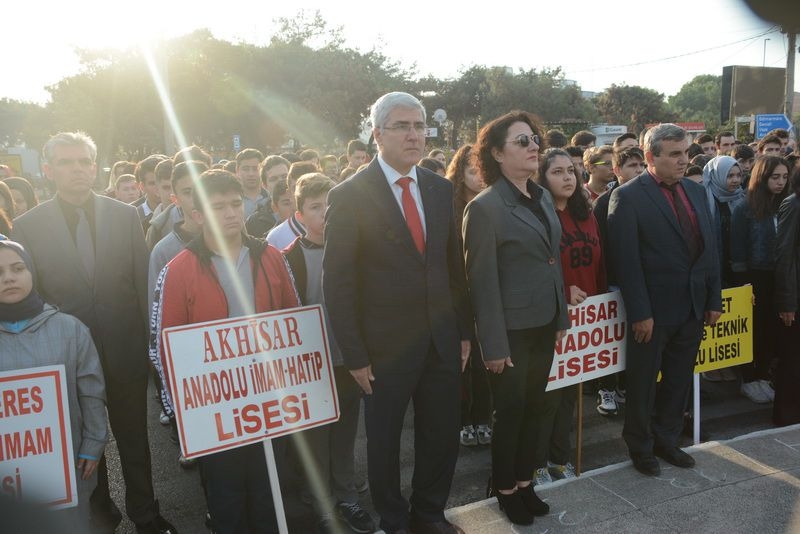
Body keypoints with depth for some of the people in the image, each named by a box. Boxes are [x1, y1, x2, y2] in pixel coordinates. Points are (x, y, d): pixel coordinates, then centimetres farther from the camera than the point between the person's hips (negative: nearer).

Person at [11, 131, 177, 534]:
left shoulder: (126, 215, -2)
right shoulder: (26, 226, -4)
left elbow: (143, 283, 0)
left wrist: (150, 340, -1)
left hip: (126, 351, 0)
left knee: (134, 439, 14)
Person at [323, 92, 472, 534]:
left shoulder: (441, 190, 5)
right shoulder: (349, 196, -11)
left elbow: (454, 265, 9)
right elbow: (338, 283, -11)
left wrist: (464, 331, 8)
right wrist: (354, 355, -11)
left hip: (443, 340, 5)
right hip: (386, 345, -4)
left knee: (442, 436, 16)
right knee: (384, 441, 13)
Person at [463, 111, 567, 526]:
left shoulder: (543, 198, 7)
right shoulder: (485, 207, -15)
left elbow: (554, 262, 13)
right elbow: (482, 282, -16)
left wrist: (561, 319, 11)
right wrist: (493, 345, -16)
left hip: (543, 325, 7)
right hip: (511, 331, -6)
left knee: (534, 407, 17)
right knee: (510, 412, 9)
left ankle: (524, 481, 35)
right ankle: (504, 489, 29)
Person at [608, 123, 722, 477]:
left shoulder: (696, 192, 9)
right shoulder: (628, 197, -12)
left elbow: (710, 249, 10)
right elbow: (627, 261, -16)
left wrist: (714, 299, 7)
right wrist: (640, 313, -18)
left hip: (693, 307, 6)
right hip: (653, 310, -6)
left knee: (679, 380, 18)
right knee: (643, 383, 10)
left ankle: (666, 439, 37)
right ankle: (640, 448, 29)